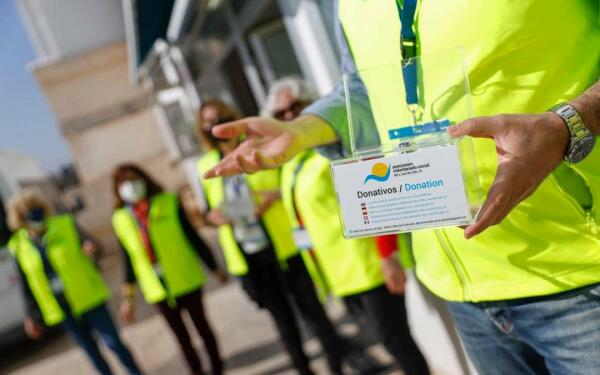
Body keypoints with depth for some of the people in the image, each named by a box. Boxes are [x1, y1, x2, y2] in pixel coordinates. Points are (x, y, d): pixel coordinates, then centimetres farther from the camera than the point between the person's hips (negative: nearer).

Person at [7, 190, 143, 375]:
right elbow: (26, 285, 8)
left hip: (88, 299, -2)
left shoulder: (66, 225, -5)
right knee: (92, 352, 11)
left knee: (113, 342, 0)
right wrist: (32, 317, 10)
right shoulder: (19, 246, 0)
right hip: (61, 309, 2)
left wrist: (90, 247, -31)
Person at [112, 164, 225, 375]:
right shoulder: (120, 219, 0)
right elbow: (129, 259, 7)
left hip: (186, 283, -2)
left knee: (202, 327, 12)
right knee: (182, 337, 13)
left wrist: (214, 268, 2)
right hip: (158, 291, 2)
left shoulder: (168, 203, -6)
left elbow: (193, 237, -2)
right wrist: (128, 296, 7)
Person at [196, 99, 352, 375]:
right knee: (282, 318, 12)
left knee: (311, 309, 2)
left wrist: (278, 193, -18)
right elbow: (210, 210, 14)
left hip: (283, 245, -2)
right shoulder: (206, 165, 7)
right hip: (246, 257, 2)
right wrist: (212, 217, -8)